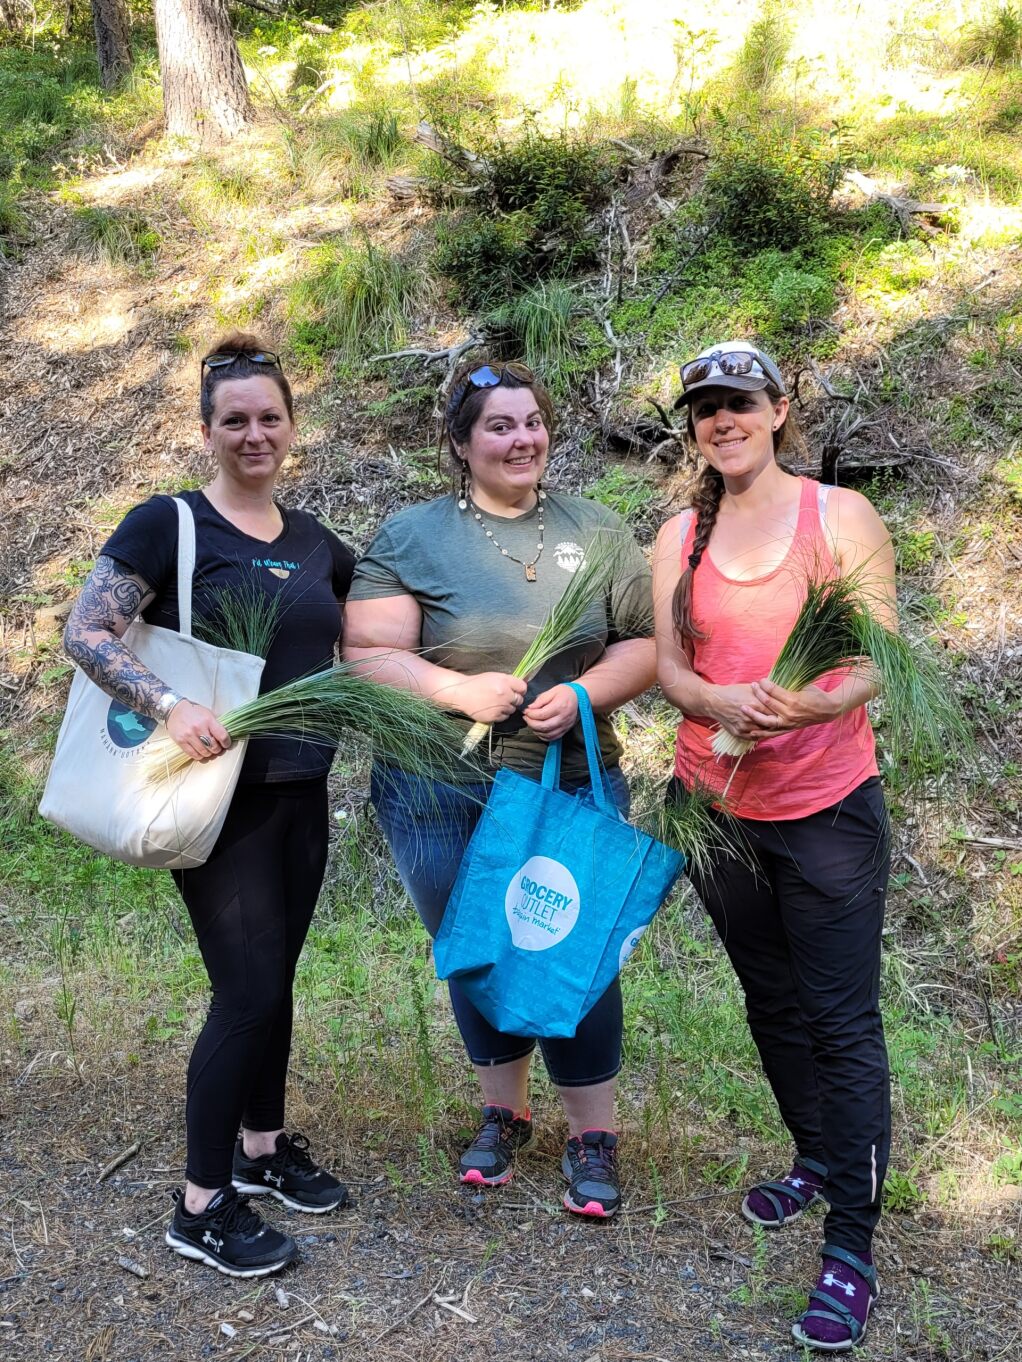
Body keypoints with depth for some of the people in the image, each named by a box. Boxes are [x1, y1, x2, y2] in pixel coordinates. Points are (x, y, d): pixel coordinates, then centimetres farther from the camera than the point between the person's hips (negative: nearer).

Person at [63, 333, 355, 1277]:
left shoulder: (315, 543, 10)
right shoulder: (169, 524, -8)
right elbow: (85, 633, -15)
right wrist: (169, 705, -29)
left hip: (302, 792, 6)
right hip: (220, 798, -6)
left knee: (273, 979, 16)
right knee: (249, 992, -6)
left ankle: (263, 1148, 34)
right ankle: (201, 1207, 9)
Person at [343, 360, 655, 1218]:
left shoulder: (595, 531, 5)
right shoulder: (413, 537, -1)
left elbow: (645, 644, 4)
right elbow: (368, 655, -7)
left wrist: (583, 693, -14)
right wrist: (461, 690, -22)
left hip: (574, 789, 0)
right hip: (446, 800, 0)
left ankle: (593, 1133, 24)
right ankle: (504, 1111, 37)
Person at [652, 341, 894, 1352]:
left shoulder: (841, 515, -5)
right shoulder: (680, 537, 6)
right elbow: (668, 666, 2)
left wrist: (817, 703, -29)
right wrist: (722, 701, -21)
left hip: (827, 810, -4)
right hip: (715, 801, 4)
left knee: (842, 1021, -2)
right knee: (770, 1000, 18)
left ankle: (851, 1249, 7)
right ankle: (815, 1157, 40)